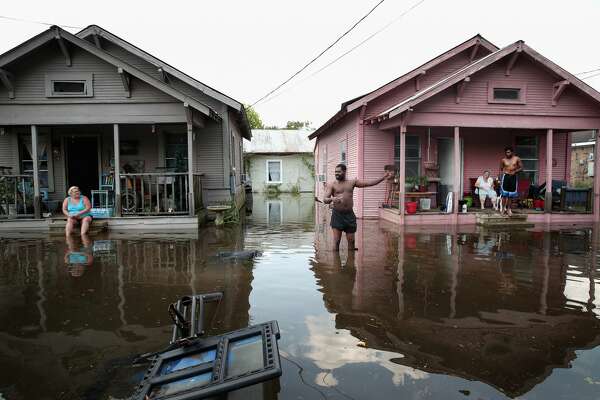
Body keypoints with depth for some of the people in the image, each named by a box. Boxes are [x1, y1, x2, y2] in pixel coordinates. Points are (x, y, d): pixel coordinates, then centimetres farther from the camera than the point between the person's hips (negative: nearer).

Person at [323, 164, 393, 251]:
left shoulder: (352, 182, 9)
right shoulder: (332, 185, 1)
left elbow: (369, 183, 7)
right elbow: (325, 200, -10)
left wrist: (383, 177, 2)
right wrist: (332, 199, -32)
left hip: (349, 214, 3)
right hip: (337, 214, -2)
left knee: (351, 240, 7)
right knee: (336, 241, -4)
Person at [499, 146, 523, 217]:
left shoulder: (517, 159, 1)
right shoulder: (503, 160, 2)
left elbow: (521, 168, 5)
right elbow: (501, 170, 8)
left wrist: (515, 171, -14)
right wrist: (500, 179, 2)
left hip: (513, 177, 1)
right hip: (505, 176, -1)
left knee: (511, 195, 5)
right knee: (504, 194, -5)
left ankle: (508, 209, 14)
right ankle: (503, 208, 4)